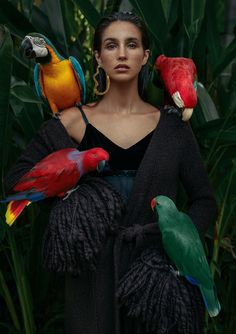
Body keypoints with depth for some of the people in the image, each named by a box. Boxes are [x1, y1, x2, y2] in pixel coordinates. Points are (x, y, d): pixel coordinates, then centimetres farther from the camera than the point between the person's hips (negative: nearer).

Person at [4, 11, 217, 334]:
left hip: (157, 269, 1)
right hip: (96, 270, -1)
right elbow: (16, 177, 4)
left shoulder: (171, 125, 1)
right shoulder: (75, 121, -1)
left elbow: (204, 200, 6)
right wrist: (68, 190, -10)